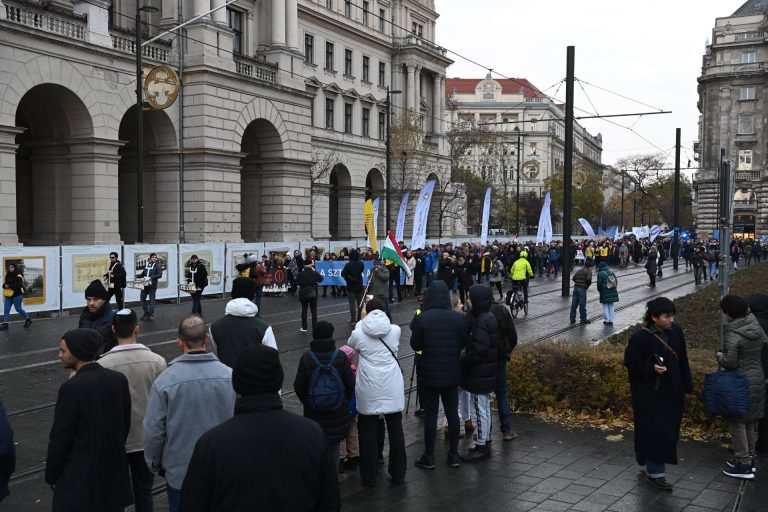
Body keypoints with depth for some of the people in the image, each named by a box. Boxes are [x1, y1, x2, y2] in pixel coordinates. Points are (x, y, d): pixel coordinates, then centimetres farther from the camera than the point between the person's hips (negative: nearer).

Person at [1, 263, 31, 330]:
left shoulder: (18, 276, -11)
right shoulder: (7, 276, 11)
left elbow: (18, 286, -21)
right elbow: (4, 284, 14)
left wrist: (9, 286, -22)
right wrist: (5, 285, -10)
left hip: (17, 295, -7)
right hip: (8, 296, 7)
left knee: (18, 309, 2)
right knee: (6, 309, 0)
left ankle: (28, 319, 22)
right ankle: (5, 324, 2)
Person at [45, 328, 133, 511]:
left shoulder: (72, 388, -21)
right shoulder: (119, 379, -3)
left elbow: (60, 437, -14)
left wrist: (51, 475, -1)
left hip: (80, 476, -6)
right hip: (114, 470, 6)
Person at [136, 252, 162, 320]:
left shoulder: (157, 266, -3)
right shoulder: (147, 265, 11)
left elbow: (160, 275, -15)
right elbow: (143, 274, 19)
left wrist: (151, 277, -25)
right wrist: (137, 276, 0)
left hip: (152, 286, -5)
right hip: (145, 285, 5)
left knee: (151, 300, -1)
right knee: (142, 299, 6)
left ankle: (151, 315, 8)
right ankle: (146, 313, 20)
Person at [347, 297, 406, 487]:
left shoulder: (359, 333, -9)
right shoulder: (395, 330, -3)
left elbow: (351, 346, 13)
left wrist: (362, 320, 18)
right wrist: (364, 322, 22)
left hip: (369, 391, -2)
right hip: (392, 389, 2)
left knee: (368, 432, 10)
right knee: (395, 429, 15)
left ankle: (369, 477, 17)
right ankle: (398, 474, 25)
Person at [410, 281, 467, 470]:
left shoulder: (421, 318, -15)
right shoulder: (458, 318, -7)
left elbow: (415, 345, -8)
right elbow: (464, 343, 0)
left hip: (428, 373, -2)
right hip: (452, 374, 2)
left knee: (430, 413, 6)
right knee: (452, 412, 12)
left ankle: (429, 457, 13)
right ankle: (454, 454, 19)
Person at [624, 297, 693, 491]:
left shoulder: (675, 332, 0)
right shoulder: (640, 338, -18)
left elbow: (682, 361, 9)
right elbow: (630, 362, -11)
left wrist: (686, 386, 10)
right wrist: (651, 368, -26)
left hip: (672, 392, 7)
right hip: (650, 394, -7)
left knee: (669, 430, 15)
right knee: (655, 432, -4)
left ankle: (650, 465, 34)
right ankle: (655, 473, 9)